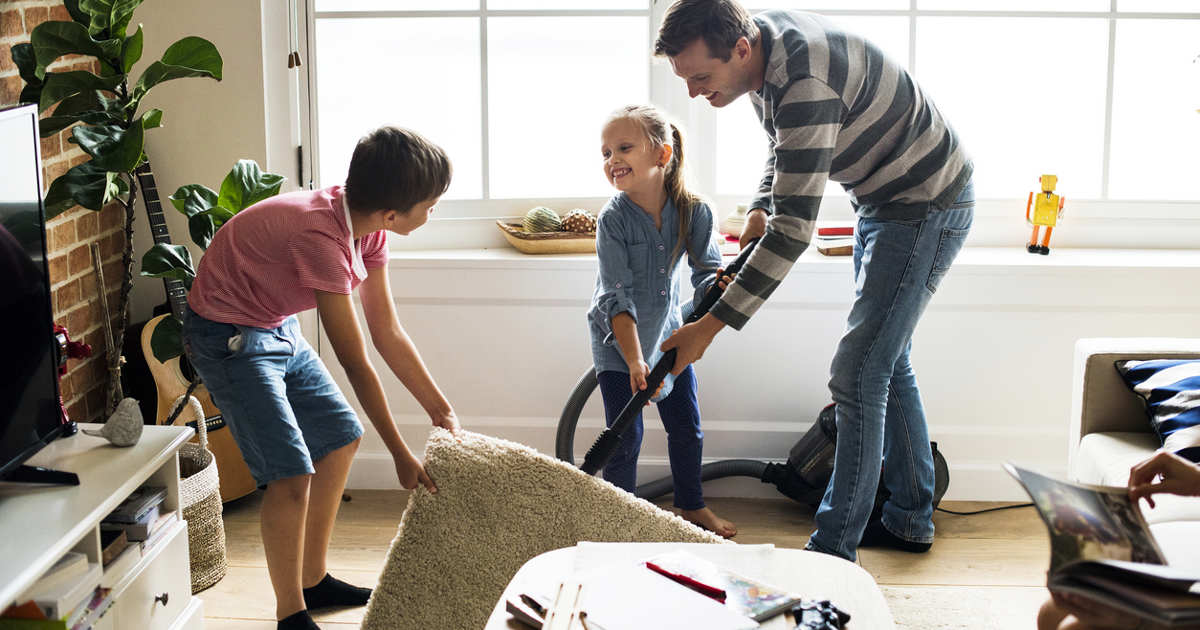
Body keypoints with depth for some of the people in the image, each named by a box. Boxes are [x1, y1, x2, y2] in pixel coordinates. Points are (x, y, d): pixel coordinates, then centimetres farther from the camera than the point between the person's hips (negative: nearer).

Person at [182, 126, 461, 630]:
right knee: (292, 473, -14)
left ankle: (314, 581, 28)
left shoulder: (368, 228, -8)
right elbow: (355, 363, -28)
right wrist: (401, 456, -21)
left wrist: (442, 411, 4)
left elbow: (387, 333, 2)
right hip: (229, 337, -9)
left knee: (340, 437, 14)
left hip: (280, 330, 9)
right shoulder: (320, 236, -34)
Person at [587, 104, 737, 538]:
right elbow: (617, 298, -27)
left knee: (687, 427, 12)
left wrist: (719, 288, -36)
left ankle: (692, 506, 33)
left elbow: (707, 272, -11)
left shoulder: (693, 212, -15)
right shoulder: (613, 219, -23)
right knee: (626, 436, -5)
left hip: (667, 331, 4)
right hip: (617, 340, -3)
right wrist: (634, 362, -35)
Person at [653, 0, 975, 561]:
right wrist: (759, 211, -1)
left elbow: (795, 230, -36)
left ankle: (833, 551, -5)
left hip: (928, 208, -10)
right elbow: (784, 144, 16)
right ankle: (910, 521, 30)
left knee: (858, 373, -12)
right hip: (880, 200, 10)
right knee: (886, 362, 17)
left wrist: (709, 327, -34)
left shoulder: (806, 82, -35)